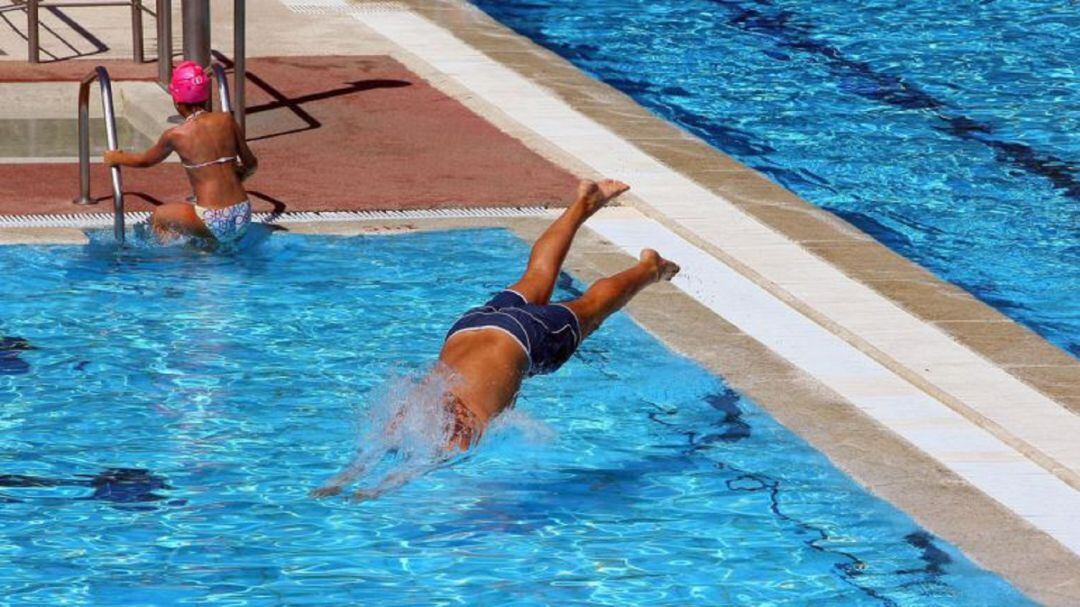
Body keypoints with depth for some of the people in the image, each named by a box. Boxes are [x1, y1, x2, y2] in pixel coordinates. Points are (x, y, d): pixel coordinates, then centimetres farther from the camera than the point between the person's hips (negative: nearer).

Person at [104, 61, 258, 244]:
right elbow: (251, 164, 15)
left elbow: (145, 160, 17)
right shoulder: (226, 120, 4)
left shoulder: (176, 135, -4)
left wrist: (115, 158, 36)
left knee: (158, 218, 20)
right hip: (242, 218, 5)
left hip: (214, 225, -5)